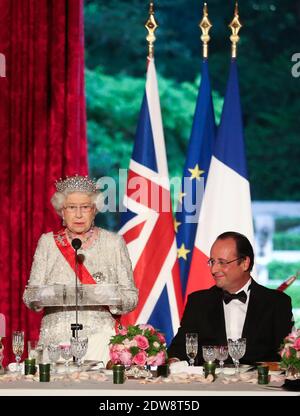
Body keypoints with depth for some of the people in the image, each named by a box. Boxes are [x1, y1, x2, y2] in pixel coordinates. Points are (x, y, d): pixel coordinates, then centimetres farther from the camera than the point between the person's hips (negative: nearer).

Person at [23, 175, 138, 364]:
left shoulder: (114, 242, 8)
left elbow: (131, 297, 7)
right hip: (55, 338, 1)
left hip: (99, 337, -1)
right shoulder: (48, 242, 12)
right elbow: (30, 296, 10)